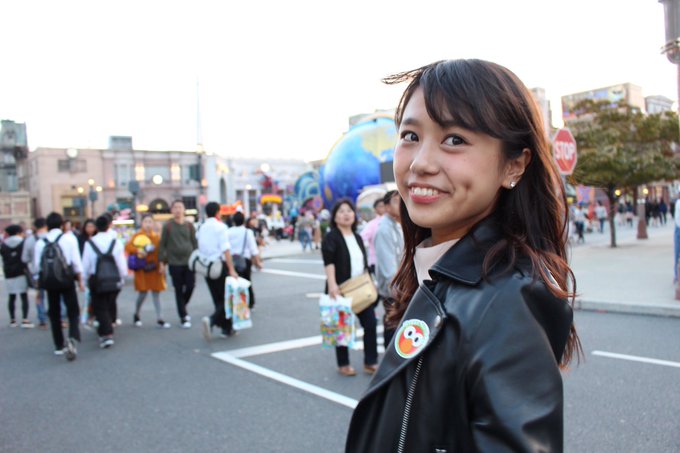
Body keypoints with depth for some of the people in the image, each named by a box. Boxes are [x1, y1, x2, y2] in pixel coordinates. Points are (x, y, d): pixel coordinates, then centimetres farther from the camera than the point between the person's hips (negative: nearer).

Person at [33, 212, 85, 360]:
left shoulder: (40, 242, 1)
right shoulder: (69, 238, -3)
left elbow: (37, 265, -2)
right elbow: (76, 261, -5)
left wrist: (42, 280, 10)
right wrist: (80, 280, 3)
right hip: (67, 280, -2)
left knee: (54, 313, 14)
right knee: (73, 311, 3)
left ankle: (59, 346, 19)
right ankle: (73, 339, -21)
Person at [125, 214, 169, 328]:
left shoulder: (157, 236, 5)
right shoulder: (137, 235, -4)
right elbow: (128, 246, -14)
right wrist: (138, 250, -29)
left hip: (154, 268, 3)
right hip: (142, 269, -3)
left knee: (156, 293, 5)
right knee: (143, 293, 0)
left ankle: (159, 319, 9)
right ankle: (136, 315, 24)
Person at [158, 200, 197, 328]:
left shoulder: (189, 225, 5)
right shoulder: (168, 226, 0)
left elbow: (194, 243, 9)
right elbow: (162, 245, 1)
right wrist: (162, 262, -2)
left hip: (189, 262, 2)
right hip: (174, 263, -2)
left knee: (190, 287, -2)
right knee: (179, 291, 3)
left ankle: (183, 308, 27)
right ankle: (183, 318, 11)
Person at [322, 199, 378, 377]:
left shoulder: (358, 237, 13)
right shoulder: (331, 238, -8)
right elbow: (329, 262, -21)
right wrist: (332, 285, -32)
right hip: (341, 290, -6)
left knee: (370, 323, 2)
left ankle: (370, 362, 15)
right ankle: (343, 364, 20)